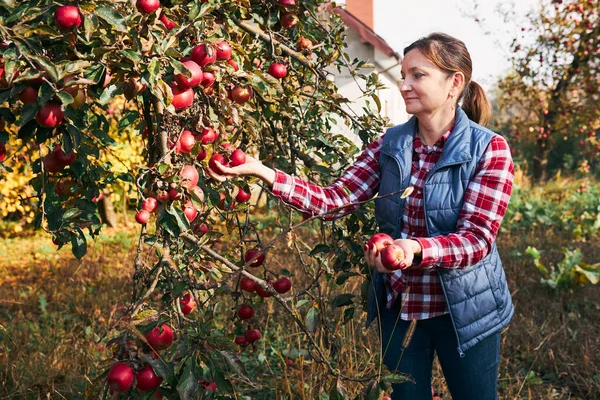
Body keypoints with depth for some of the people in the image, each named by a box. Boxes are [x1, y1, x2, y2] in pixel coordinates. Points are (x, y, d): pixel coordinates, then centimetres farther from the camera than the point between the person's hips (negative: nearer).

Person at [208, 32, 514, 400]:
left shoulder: (490, 149, -14)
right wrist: (264, 172, -21)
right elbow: (336, 200, -9)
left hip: (465, 311, -3)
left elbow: (477, 239, -21)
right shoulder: (389, 145, -1)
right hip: (398, 307, 4)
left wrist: (416, 248, -39)